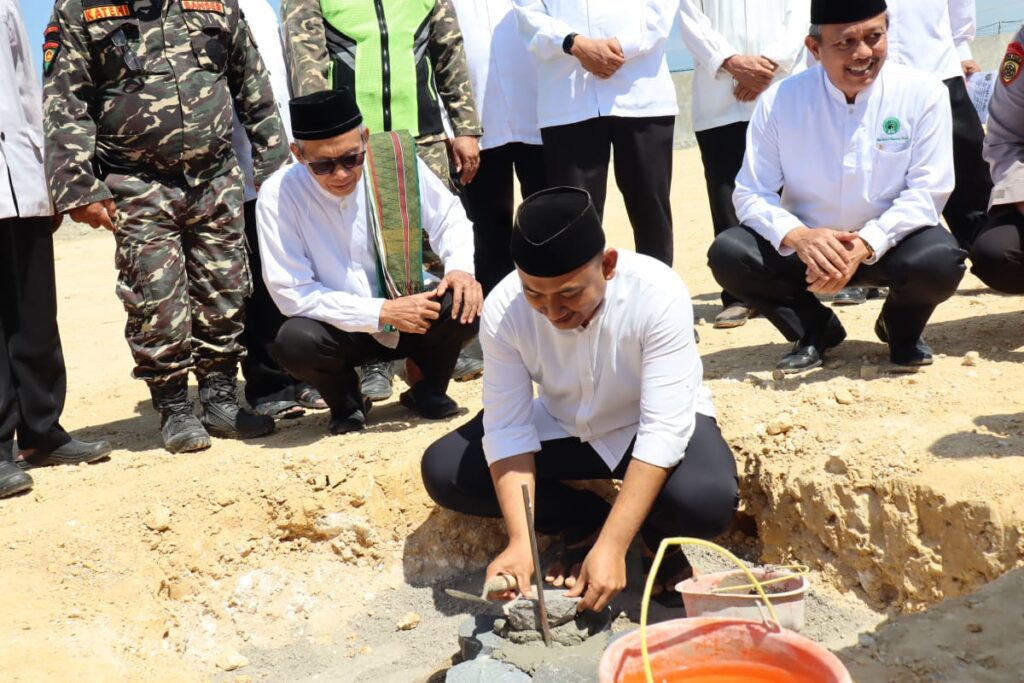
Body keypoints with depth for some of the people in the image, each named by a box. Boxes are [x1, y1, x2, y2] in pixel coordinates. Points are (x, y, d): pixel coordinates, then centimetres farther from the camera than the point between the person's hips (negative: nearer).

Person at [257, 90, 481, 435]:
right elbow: (291, 291, -18)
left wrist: (460, 267, -19)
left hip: (412, 313, 2)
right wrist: (380, 312, -24)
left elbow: (448, 217, 2)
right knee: (295, 341, -32)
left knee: (465, 303, -26)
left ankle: (426, 388, 7)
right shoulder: (277, 195, -19)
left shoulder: (397, 161, -14)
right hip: (342, 328, -1)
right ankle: (346, 402, 5)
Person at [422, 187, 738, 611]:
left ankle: (657, 534, 3)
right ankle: (585, 524, 0)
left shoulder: (658, 294, -32)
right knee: (443, 471, -16)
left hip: (652, 425, -3)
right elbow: (507, 428, -20)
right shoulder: (502, 309, -24)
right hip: (561, 427, 3)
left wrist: (612, 547, -38)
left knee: (707, 500, -35)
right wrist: (520, 543, -31)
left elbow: (664, 429, -32)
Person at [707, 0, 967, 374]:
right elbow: (752, 194, -12)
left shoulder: (923, 92, -12)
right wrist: (796, 236, -33)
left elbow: (927, 191, -14)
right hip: (808, 245, 1)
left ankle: (900, 328, 5)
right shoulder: (779, 101, -11)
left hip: (889, 243, -1)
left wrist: (866, 245, -31)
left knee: (939, 261, -34)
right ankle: (815, 329, 4)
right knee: (727, 253, -23)